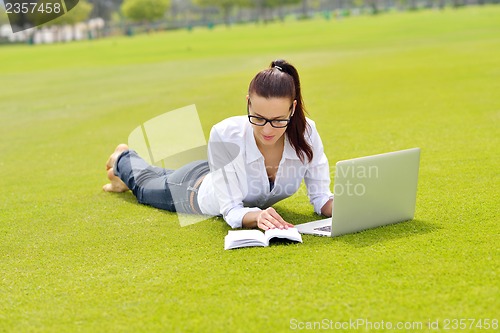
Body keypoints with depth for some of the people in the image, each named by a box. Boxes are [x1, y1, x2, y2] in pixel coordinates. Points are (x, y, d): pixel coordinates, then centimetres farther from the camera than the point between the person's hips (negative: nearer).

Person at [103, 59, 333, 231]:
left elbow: (320, 197, -28)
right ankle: (123, 159, 63)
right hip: (197, 188, -4)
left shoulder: (306, 133, -37)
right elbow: (232, 211, -40)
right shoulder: (225, 135, -45)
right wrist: (257, 216, -62)